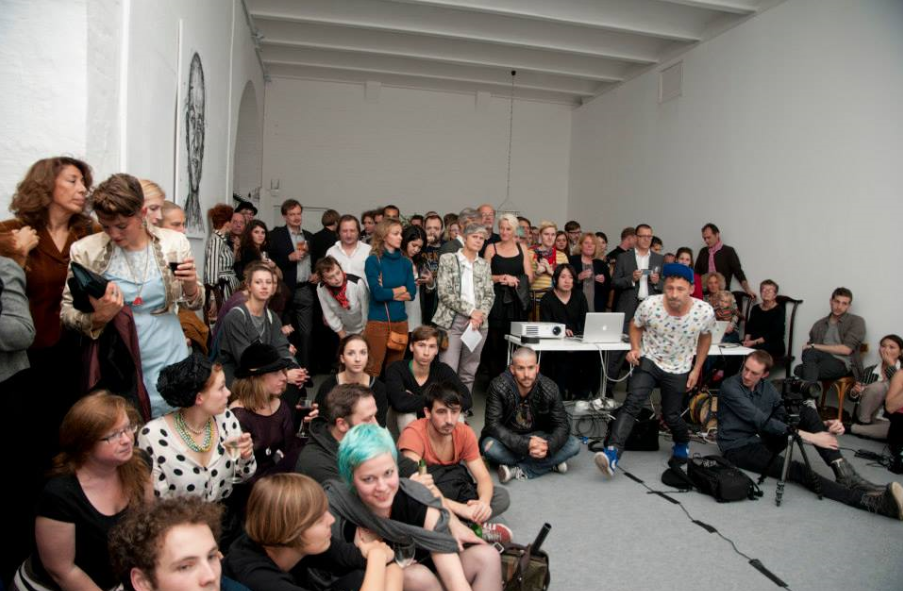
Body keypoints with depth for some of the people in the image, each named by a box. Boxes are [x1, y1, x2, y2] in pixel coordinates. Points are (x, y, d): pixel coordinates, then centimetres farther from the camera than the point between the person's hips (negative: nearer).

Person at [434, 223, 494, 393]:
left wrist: (480, 315, -8)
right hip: (452, 321, -4)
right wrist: (470, 311, -11)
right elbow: (444, 292, -6)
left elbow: (490, 295, 10)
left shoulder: (484, 265, 15)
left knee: (469, 372, 7)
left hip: (478, 322, 4)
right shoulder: (447, 259, 3)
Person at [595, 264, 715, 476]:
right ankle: (613, 453, -28)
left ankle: (682, 444, 44)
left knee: (671, 416, 9)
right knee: (632, 403, -22)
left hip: (679, 369, 1)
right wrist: (635, 349, -18)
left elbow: (705, 337, 3)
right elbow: (635, 326, -1)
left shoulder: (705, 312, -20)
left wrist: (697, 369, 4)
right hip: (649, 361, -1)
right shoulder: (649, 305, -24)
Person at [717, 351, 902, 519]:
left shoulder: (766, 387, 5)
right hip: (739, 449, -7)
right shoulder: (730, 387, -18)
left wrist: (823, 425, -17)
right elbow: (761, 421, -25)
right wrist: (808, 437, -26)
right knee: (797, 470, -30)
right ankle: (874, 501, -35)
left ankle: (844, 473, -21)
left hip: (763, 441, 7)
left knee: (807, 412, -12)